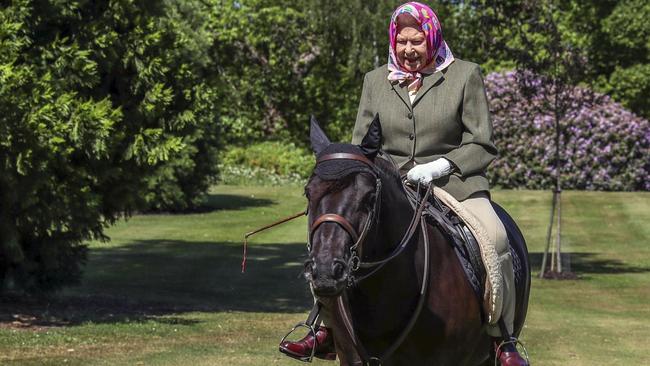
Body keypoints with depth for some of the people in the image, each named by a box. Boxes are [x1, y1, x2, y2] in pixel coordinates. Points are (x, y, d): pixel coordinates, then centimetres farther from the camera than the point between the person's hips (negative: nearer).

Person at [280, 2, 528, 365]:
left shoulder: (465, 75, 1)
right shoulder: (376, 81, 11)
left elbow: (482, 146, -1)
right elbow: (361, 146, 12)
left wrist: (439, 166, -17)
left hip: (454, 182, -3)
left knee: (494, 237, -31)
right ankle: (327, 328, -6)